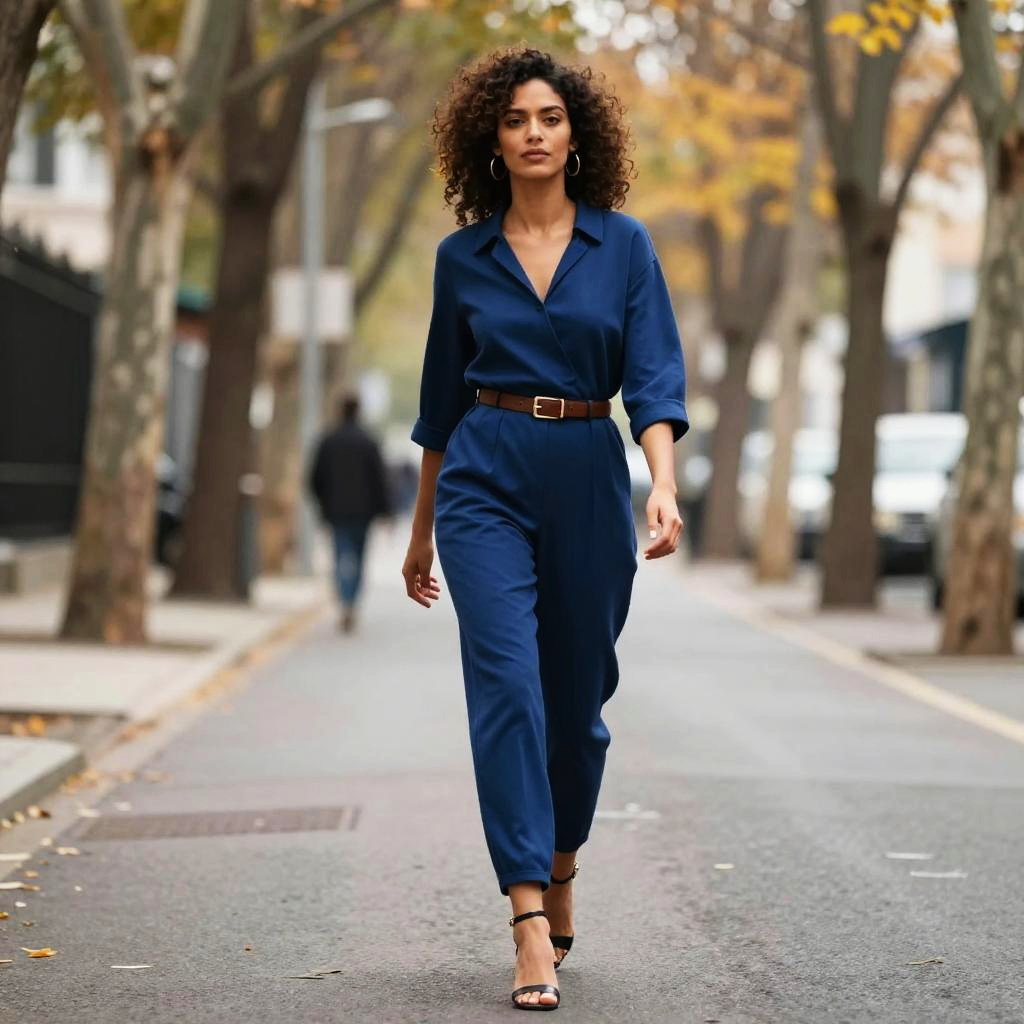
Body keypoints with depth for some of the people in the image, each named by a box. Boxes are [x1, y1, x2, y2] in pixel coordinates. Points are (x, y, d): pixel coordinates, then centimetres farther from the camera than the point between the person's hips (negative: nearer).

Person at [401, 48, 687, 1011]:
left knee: (576, 694, 11)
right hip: (486, 479, 0)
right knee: (506, 682, -14)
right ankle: (530, 924, -16)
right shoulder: (463, 257, 5)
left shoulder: (623, 245, 2)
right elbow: (442, 398, 13)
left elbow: (654, 375, -7)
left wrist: (663, 486, -24)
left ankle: (560, 862, 38)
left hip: (589, 479, 1)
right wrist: (421, 530, 17)